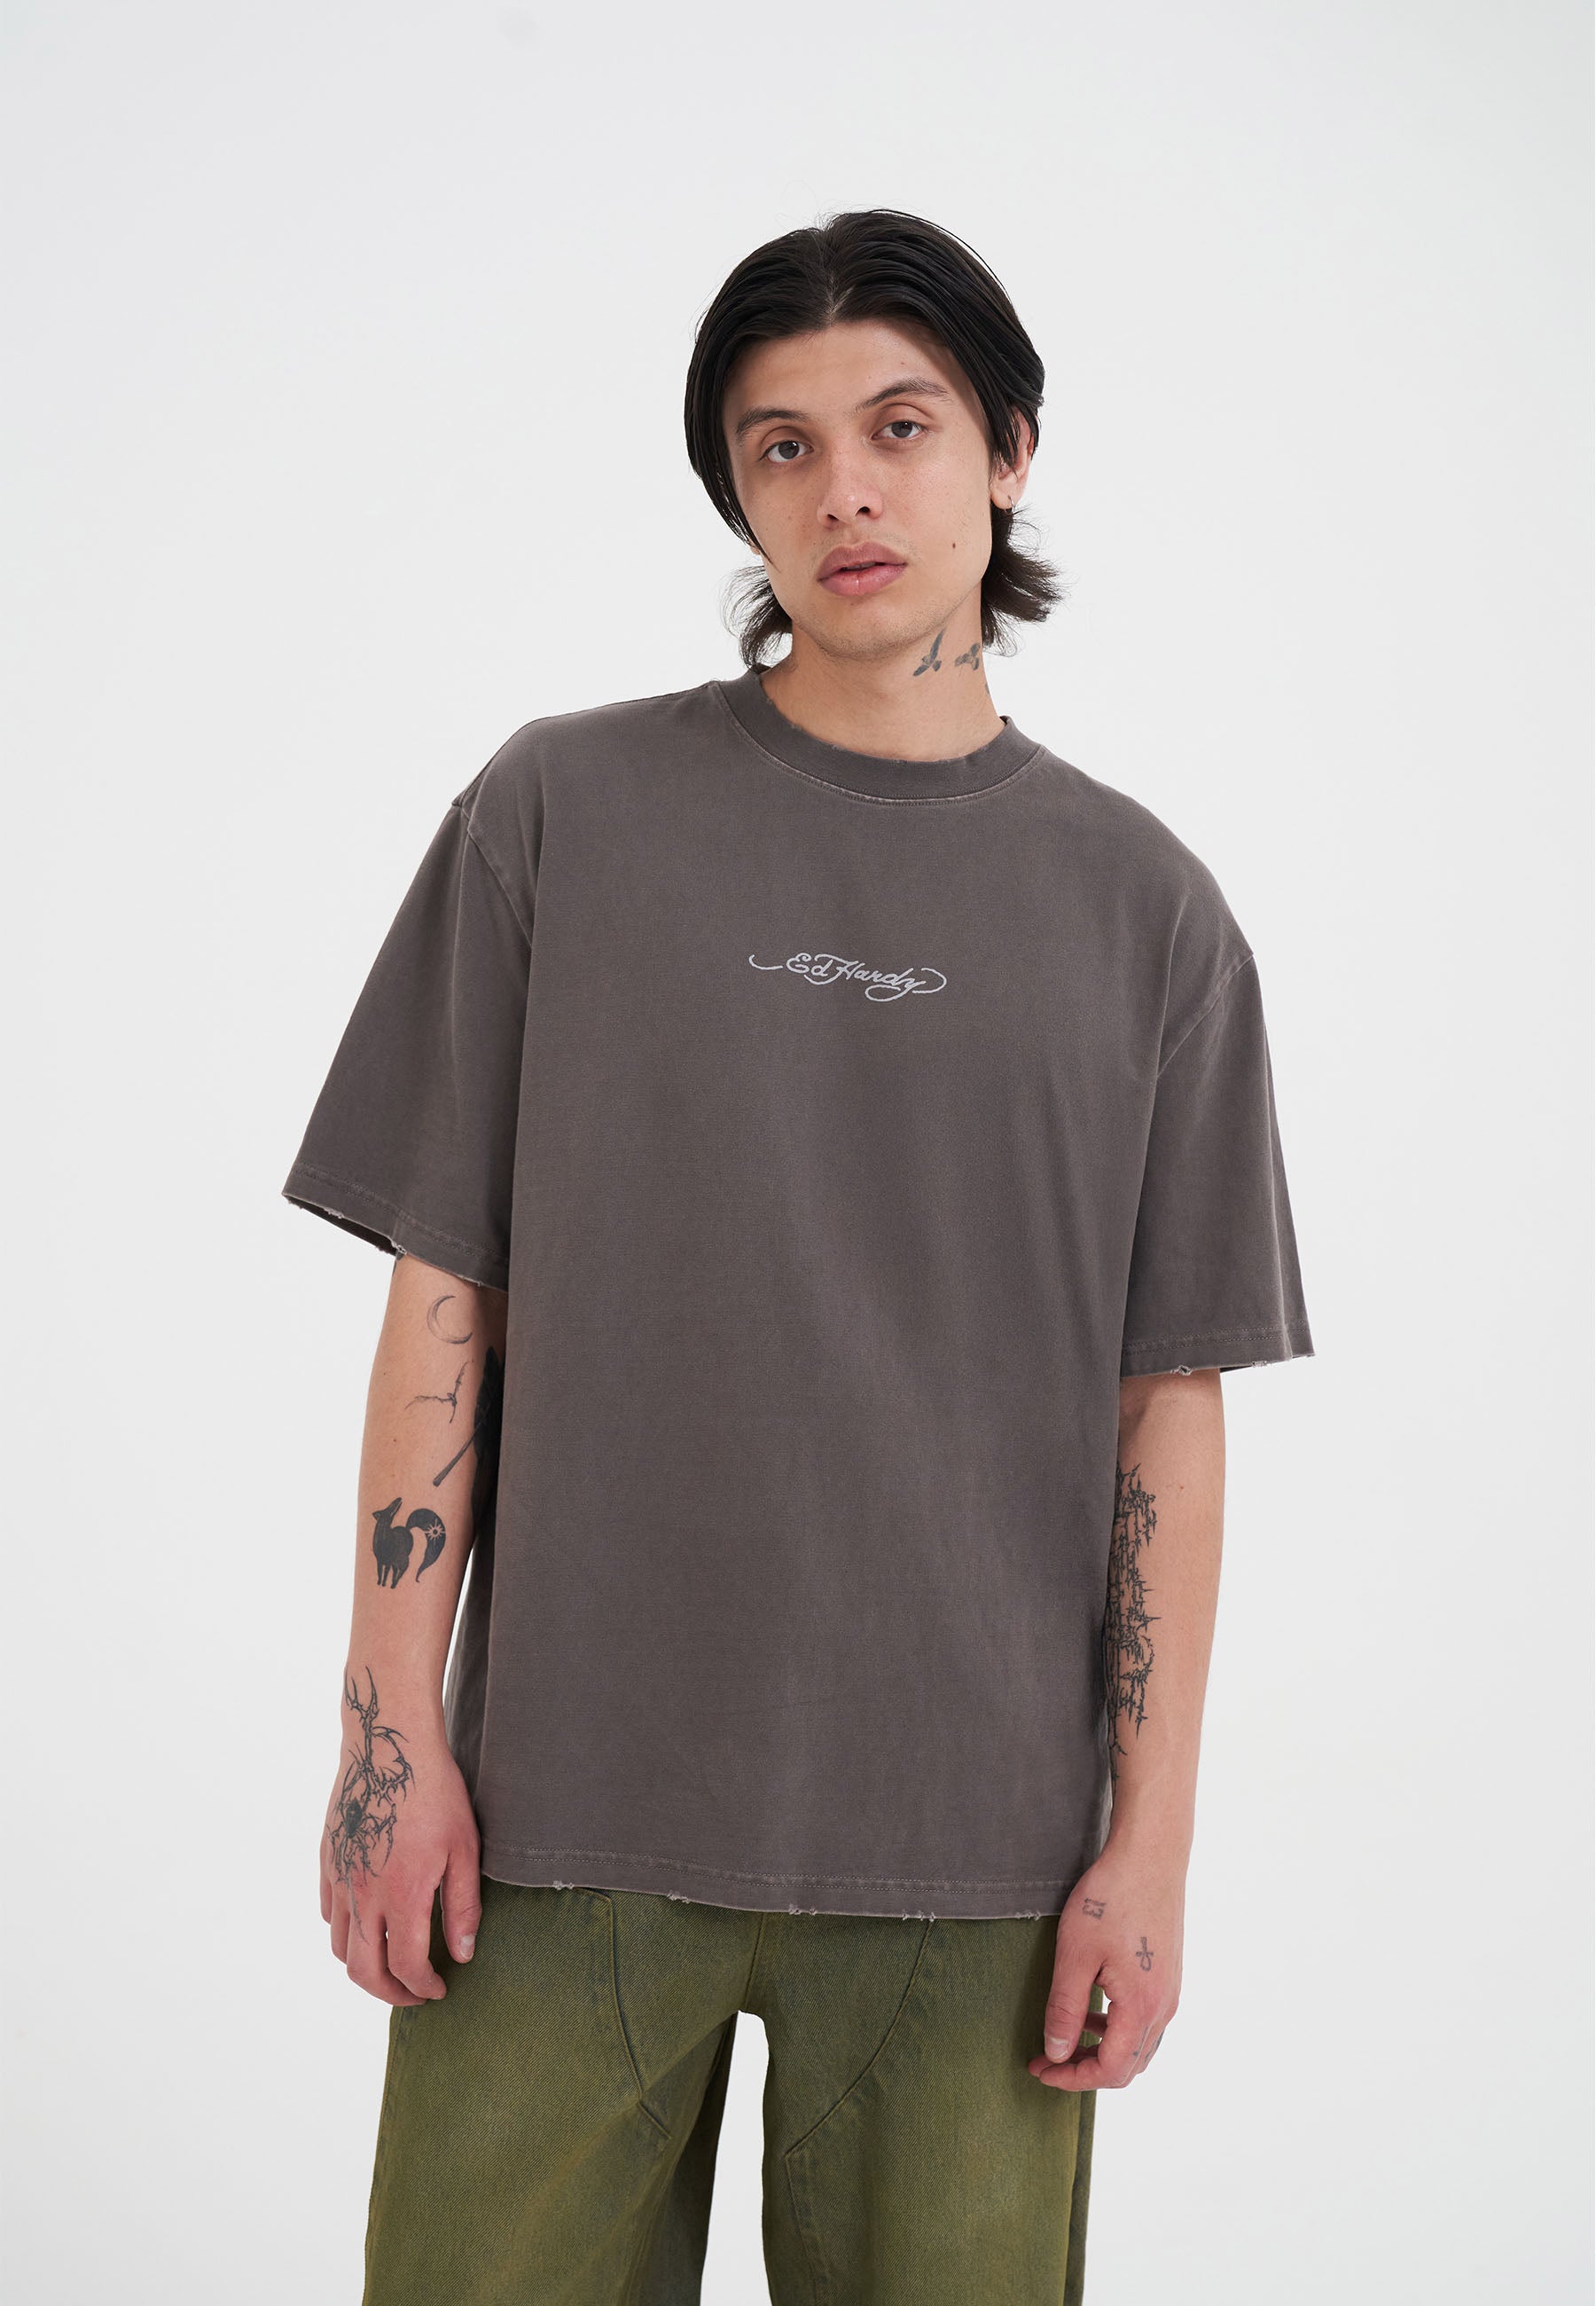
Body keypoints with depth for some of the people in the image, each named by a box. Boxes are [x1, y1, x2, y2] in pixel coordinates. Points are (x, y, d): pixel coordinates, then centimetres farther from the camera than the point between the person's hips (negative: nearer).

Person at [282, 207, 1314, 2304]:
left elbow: (1171, 1403, 4)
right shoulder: (560, 814, 3)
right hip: (568, 1807, 0)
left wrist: (1152, 1840, 0)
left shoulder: (1141, 905, 5)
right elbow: (443, 1294, 3)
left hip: (974, 1835, 1)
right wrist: (393, 1729, -2)